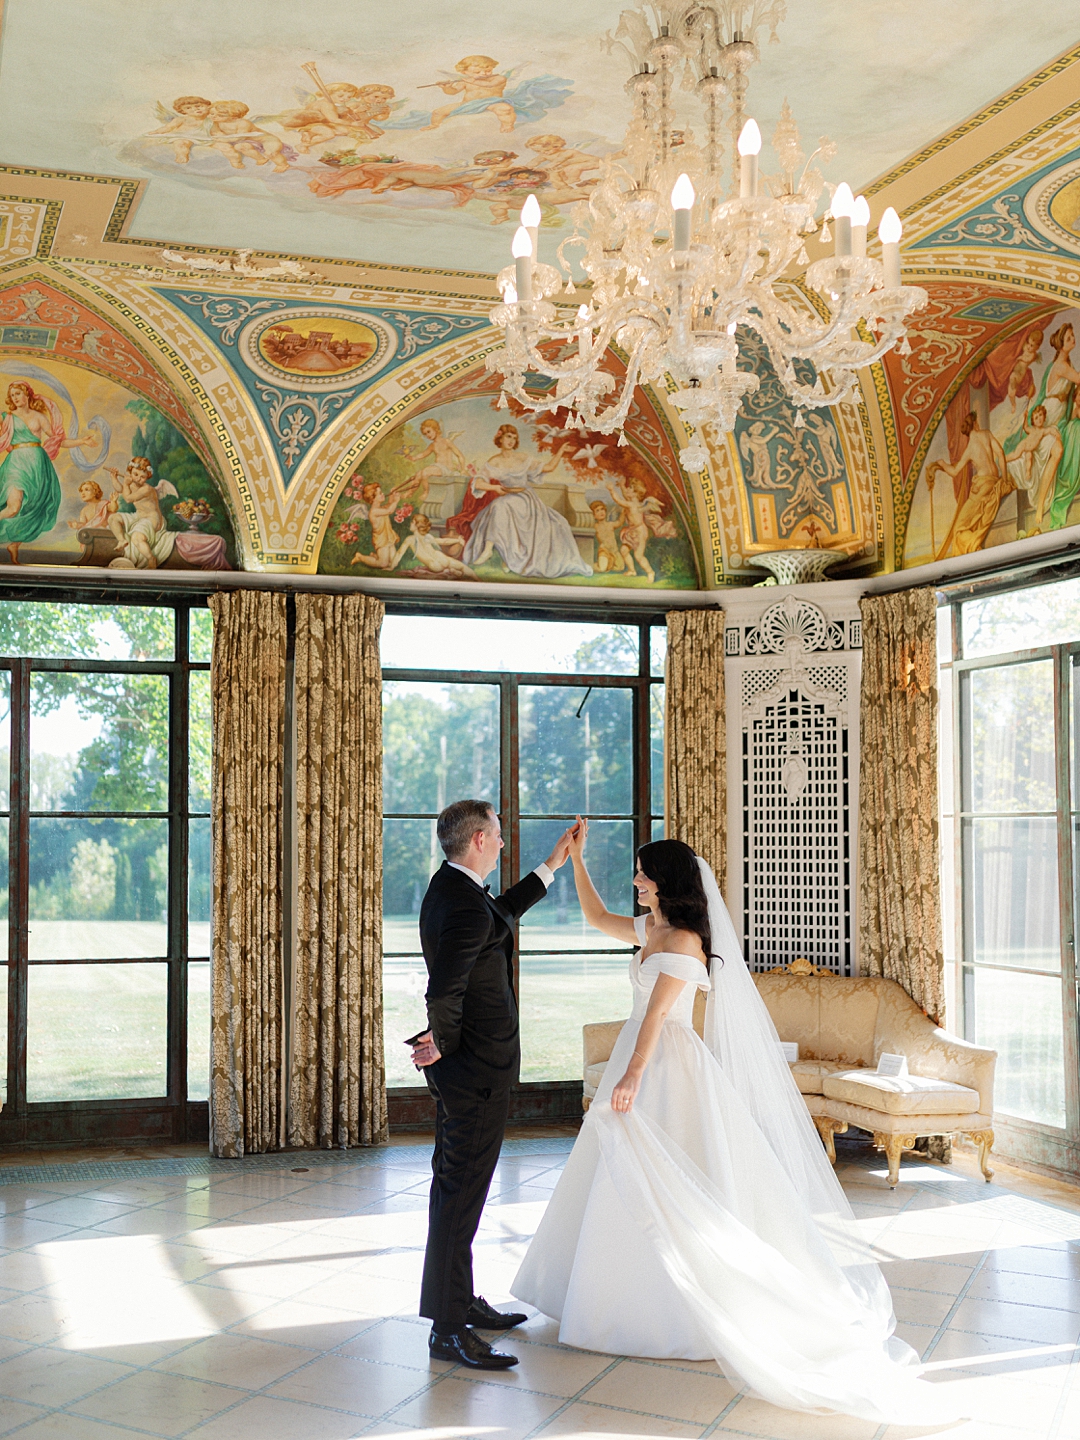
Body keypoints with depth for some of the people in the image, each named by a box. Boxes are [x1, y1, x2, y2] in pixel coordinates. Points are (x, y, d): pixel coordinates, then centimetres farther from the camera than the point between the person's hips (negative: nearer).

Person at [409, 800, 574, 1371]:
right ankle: (449, 1328, 4)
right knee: (461, 1192, -4)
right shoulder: (466, 907, -24)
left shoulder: (447, 887, 8)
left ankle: (460, 1300, 33)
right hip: (477, 1068, -11)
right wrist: (445, 1042, -14)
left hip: (461, 1067, 11)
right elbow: (443, 993, -32)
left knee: (455, 1186, 19)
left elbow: (500, 913, 28)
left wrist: (551, 866, 30)